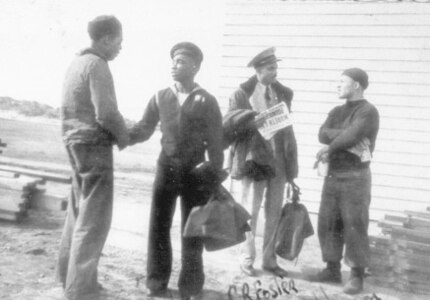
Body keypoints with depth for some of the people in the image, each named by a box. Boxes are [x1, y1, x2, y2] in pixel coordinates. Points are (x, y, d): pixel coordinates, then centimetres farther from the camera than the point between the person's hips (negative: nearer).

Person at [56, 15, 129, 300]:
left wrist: (117, 131, 11)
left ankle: (68, 273, 31)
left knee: (79, 212, 19)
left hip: (77, 142, 10)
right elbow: (106, 113, -22)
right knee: (94, 219, -4)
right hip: (94, 145, -10)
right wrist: (124, 136, -5)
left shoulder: (78, 62, 13)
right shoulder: (96, 65, -15)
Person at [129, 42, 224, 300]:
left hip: (195, 171, -2)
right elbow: (144, 129, 5)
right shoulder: (160, 97, 7)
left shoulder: (206, 101, -2)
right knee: (158, 225, 7)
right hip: (166, 168, 3)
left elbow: (215, 143, -3)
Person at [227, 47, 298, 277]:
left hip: (278, 160, 4)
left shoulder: (283, 93, 9)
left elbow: (287, 128, 9)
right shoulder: (242, 94, -2)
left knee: (274, 213, 10)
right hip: (254, 160, -4)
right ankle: (247, 259, 18)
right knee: (250, 212, 3)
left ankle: (269, 259, 23)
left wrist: (292, 164, 6)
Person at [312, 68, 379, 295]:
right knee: (328, 224, 8)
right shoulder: (337, 112, 15)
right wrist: (343, 136, -18)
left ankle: (357, 276, 7)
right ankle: (332, 269, 20)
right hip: (332, 176, 7)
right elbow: (322, 134, -2)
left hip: (355, 177, -7)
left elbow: (351, 137, -21)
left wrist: (329, 149, -7)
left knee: (354, 227, -3)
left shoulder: (368, 111, -7)